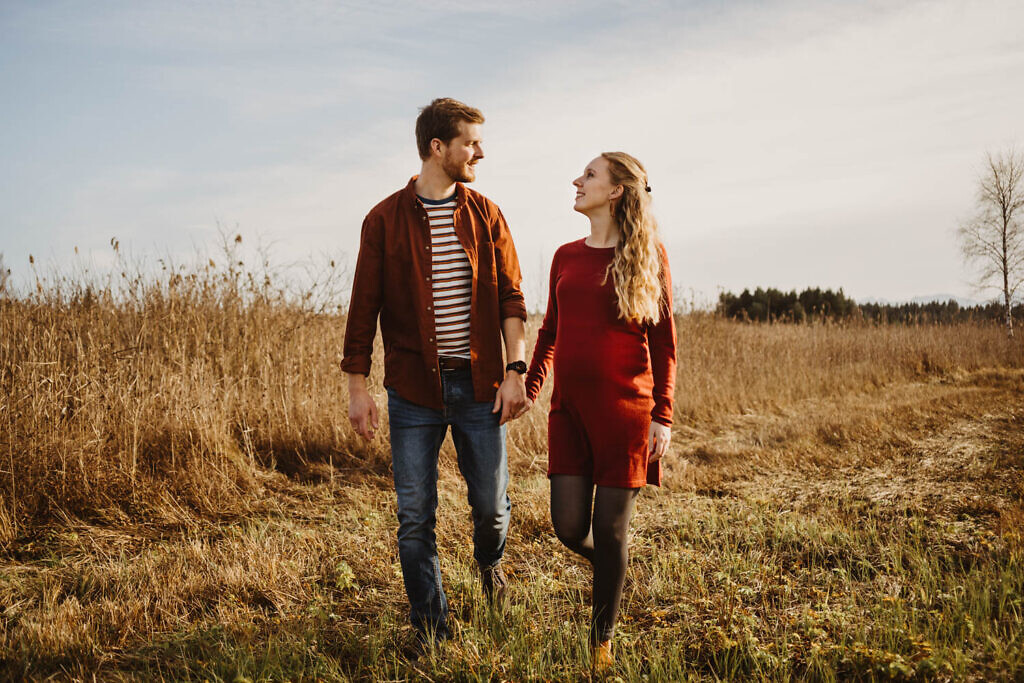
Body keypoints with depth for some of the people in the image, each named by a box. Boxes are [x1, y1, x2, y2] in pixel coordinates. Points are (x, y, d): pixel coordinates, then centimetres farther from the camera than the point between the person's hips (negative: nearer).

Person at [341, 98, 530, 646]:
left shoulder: (485, 215, 6)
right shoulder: (385, 220, 0)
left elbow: (510, 297, 4)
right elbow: (364, 307, 1)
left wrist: (516, 369, -6)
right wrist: (357, 385, -2)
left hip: (479, 385, 2)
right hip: (413, 390, -1)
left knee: (491, 505, 8)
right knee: (415, 519, 3)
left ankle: (489, 559, 44)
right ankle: (430, 632, 20)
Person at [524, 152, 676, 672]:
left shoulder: (647, 256, -1)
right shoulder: (566, 256, 11)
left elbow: (664, 342, -2)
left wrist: (662, 416, -7)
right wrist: (530, 385, 6)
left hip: (624, 406, -4)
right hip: (569, 408, 4)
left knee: (609, 527, 1)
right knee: (569, 525, 1)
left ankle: (602, 640, 19)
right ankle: (610, 564, 36)